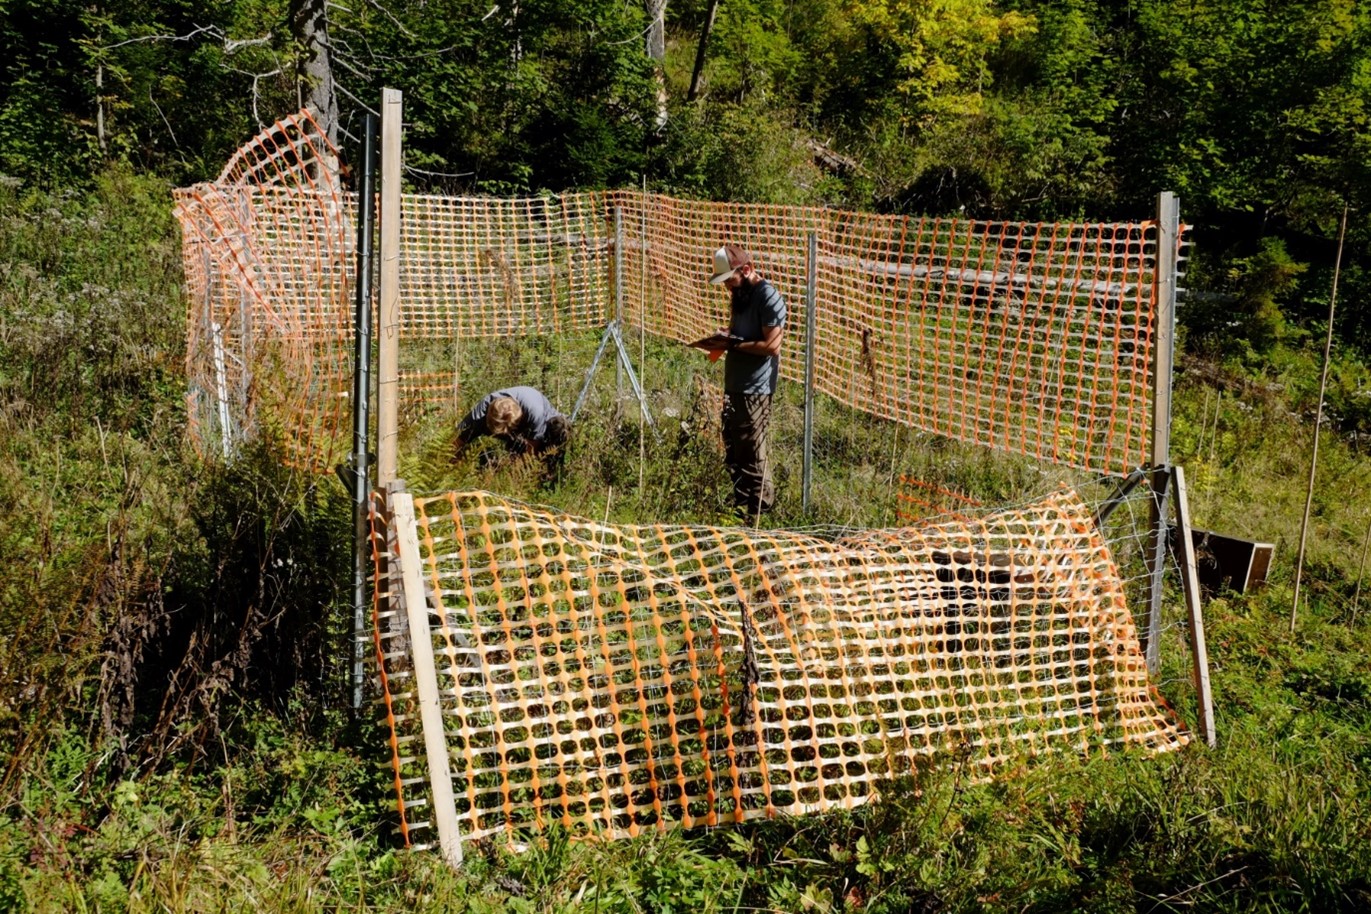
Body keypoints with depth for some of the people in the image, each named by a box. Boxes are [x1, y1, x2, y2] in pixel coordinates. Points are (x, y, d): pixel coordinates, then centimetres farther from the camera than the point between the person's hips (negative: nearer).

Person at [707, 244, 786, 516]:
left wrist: (734, 344, -18)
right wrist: (723, 340, 3)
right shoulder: (739, 294, 12)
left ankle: (761, 509, 10)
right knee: (732, 448, 16)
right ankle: (741, 502, 28)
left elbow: (772, 345, -21)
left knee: (752, 453, -2)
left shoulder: (768, 297, -17)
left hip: (755, 389, -9)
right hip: (734, 384, 9)